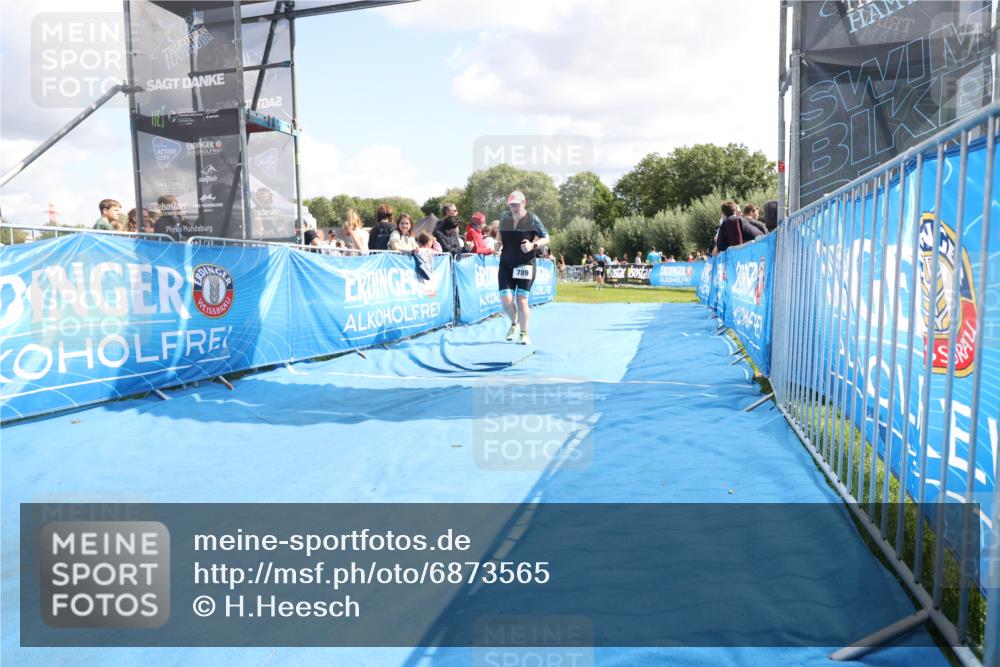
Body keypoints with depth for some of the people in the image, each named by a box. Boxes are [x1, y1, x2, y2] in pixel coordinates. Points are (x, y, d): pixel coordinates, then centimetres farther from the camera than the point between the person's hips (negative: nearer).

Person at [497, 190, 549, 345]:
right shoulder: (504, 216, 5)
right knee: (506, 300, -6)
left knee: (522, 300, -6)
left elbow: (546, 239, -4)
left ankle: (524, 333, 10)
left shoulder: (532, 219, -6)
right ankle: (514, 323, 26)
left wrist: (533, 245, -21)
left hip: (526, 264, -3)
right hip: (506, 264, 3)